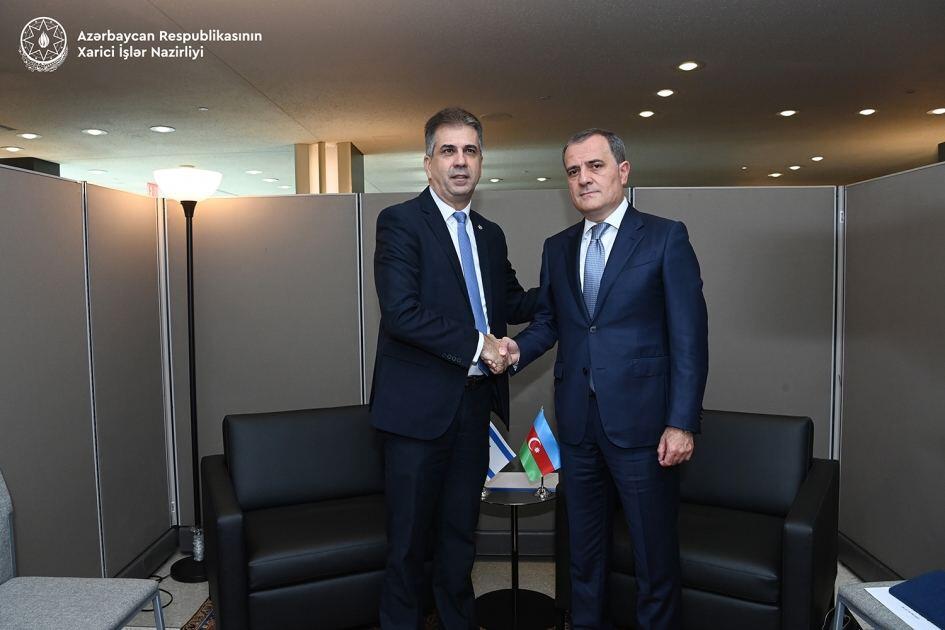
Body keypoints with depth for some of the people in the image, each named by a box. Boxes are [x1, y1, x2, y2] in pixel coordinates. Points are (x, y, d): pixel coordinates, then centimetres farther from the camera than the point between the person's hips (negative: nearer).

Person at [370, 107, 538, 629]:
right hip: (420, 405, -6)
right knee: (409, 537, 8)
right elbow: (401, 313, -19)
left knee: (460, 531, 18)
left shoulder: (490, 234, 14)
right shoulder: (400, 222, -8)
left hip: (474, 402, 6)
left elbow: (512, 302, 20)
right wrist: (477, 344, -16)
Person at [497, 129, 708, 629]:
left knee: (654, 550, 7)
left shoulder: (665, 237, -4)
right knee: (583, 546, 17)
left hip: (640, 419, -4)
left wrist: (682, 422, -13)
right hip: (577, 420, 5)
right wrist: (519, 349, -7)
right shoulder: (557, 247, 11)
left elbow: (689, 336, -8)